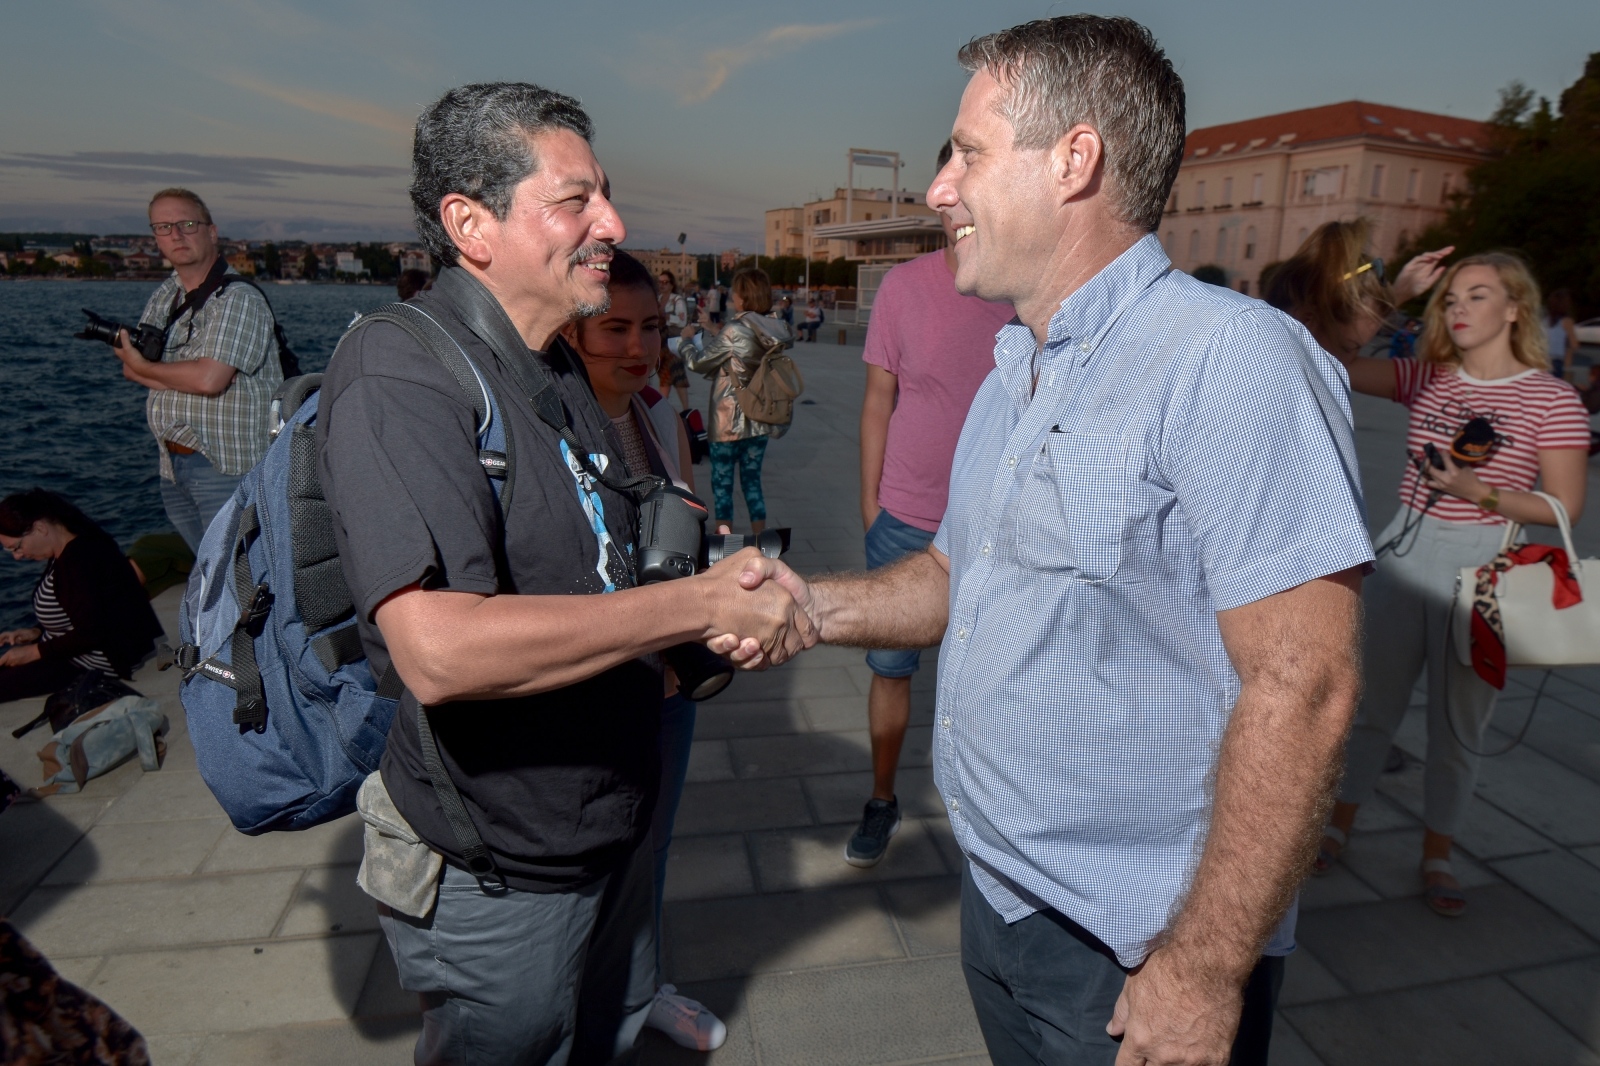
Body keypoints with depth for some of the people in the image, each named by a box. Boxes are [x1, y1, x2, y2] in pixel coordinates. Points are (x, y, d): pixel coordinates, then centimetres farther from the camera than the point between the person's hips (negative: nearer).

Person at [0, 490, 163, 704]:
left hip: (102, 661, -10)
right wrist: (36, 632, 6)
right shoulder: (77, 544, 4)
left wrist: (33, 652, -13)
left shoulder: (79, 560, -25)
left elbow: (90, 634, -24)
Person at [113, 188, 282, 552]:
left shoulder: (239, 298, -11)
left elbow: (209, 379, -20)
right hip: (173, 466, 8)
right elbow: (132, 365, 11)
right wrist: (185, 376, -10)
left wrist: (144, 367, -3)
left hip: (227, 466, -8)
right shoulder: (164, 296, 15)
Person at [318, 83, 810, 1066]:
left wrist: (735, 616, -6)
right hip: (501, 878, -8)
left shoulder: (559, 369, 7)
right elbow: (438, 649, -36)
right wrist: (701, 602, -30)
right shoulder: (397, 376, -24)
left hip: (612, 825, 8)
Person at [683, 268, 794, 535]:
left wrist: (688, 339, 10)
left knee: (722, 483, 7)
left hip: (728, 422, -6)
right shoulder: (774, 330, 0)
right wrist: (714, 329, 20)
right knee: (752, 480, 16)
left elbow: (698, 363, -8)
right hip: (761, 422, 6)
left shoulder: (734, 331, -18)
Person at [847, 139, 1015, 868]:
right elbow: (878, 401, 2)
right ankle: (881, 801, 32)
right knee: (890, 667, 11)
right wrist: (869, 504, 3)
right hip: (905, 520, 1)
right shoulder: (904, 287, -5)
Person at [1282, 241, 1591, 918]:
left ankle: (1436, 858, 28)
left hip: (1481, 570, -2)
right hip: (1403, 555, 2)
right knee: (1375, 704, 13)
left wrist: (1483, 493, -20)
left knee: (1458, 725, 10)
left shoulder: (1552, 399, -4)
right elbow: (1335, 360, -4)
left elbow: (1566, 507, -5)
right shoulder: (1427, 379, 4)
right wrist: (1392, 294, -8)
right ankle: (1339, 826, 29)